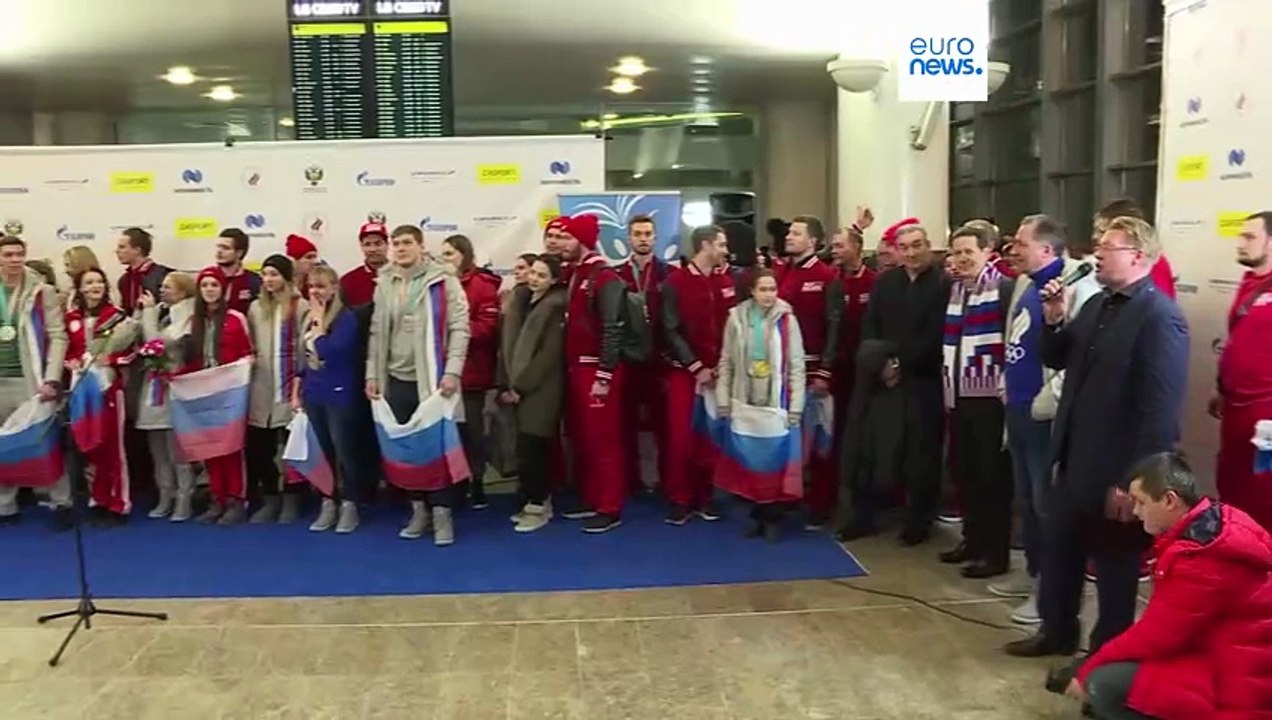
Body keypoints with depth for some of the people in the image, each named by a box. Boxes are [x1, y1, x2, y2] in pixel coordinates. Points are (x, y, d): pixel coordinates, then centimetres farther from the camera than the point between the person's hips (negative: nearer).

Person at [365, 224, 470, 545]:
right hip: (397, 379, 5)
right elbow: (377, 332, 13)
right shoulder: (384, 283, 12)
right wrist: (372, 374, 8)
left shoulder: (443, 281, -4)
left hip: (433, 378, -5)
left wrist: (452, 371, -17)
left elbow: (459, 328, -9)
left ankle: (441, 513, 7)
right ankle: (418, 509, 22)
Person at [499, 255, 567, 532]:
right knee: (533, 448, 8)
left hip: (540, 390, -6)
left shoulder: (555, 306, -6)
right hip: (519, 387, 6)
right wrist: (506, 385, 2)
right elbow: (508, 345, 11)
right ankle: (540, 501, 17)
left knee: (530, 448, -9)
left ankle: (537, 505, 1)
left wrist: (520, 386, -12)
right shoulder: (522, 302, 14)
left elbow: (549, 354, -13)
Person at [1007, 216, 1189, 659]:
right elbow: (1057, 361, 15)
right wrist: (1054, 321, -5)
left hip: (1116, 471, -8)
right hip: (1076, 458, 8)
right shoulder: (1097, 305, 8)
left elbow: (1161, 410, -22)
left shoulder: (1161, 318, -19)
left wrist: (1132, 481, -21)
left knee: (1113, 564, 9)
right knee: (1058, 546, 19)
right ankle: (1056, 631, 38)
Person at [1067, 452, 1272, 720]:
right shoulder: (1215, 523, 5)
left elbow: (1155, 635, -20)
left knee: (1105, 685, -20)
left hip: (1237, 686, -10)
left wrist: (1087, 671, -7)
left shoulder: (1201, 556, -25)